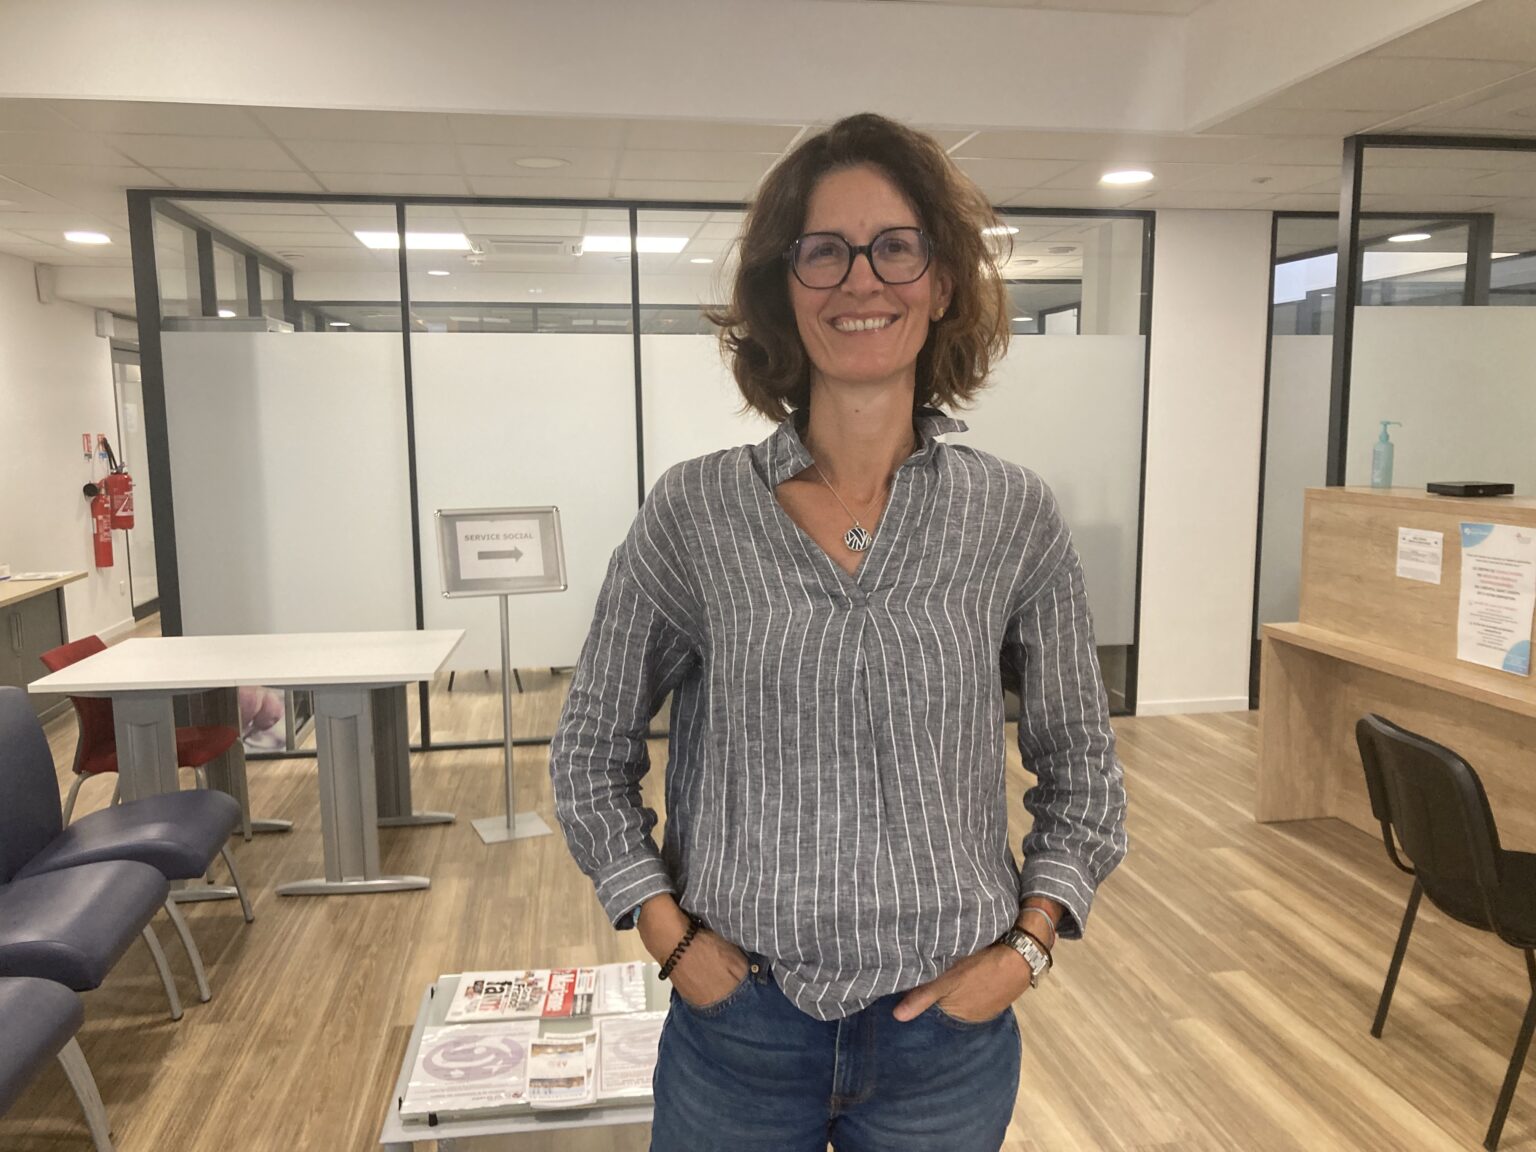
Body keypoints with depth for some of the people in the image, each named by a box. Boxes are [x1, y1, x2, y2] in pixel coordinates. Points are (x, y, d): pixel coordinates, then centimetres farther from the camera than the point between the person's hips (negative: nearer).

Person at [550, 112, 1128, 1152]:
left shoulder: (1014, 515, -6)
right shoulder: (694, 509, -8)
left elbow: (1082, 765, 4)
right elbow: (592, 753, 1)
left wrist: (1028, 944, -5)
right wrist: (669, 935, -5)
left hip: (948, 1028, 1)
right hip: (737, 1024, 0)